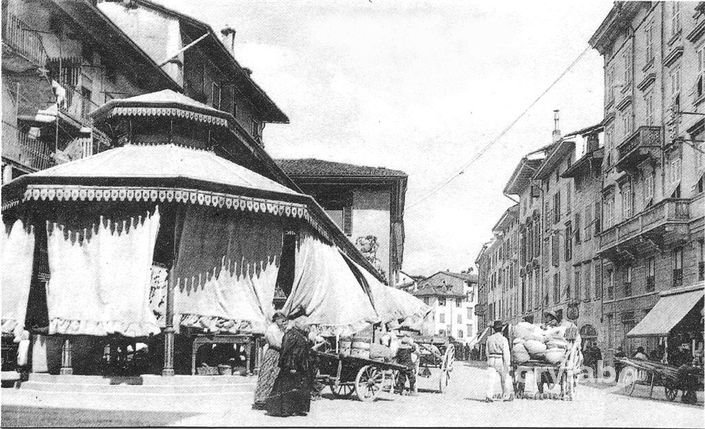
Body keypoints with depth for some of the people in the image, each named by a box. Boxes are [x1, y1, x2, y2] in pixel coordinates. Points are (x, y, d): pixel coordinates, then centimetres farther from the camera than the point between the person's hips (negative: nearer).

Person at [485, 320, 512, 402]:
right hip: (500, 361, -3)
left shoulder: (489, 338, 4)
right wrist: (507, 365, -10)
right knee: (505, 378, 13)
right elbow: (506, 353, -13)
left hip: (491, 360, 3)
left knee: (491, 378, -3)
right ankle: (506, 396, 24)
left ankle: (489, 395, -18)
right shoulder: (503, 339, -10)